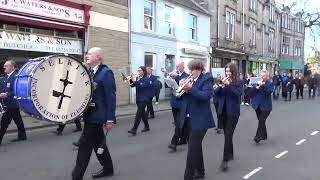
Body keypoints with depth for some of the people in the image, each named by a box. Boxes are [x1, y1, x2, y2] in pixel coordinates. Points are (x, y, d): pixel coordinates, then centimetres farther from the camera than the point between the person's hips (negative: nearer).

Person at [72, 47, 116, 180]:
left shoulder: (106, 73, -13)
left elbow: (111, 97, -16)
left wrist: (110, 119, -18)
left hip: (96, 116, -9)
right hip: (90, 114, 9)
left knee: (85, 146, -5)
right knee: (98, 143, 18)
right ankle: (108, 169, 34)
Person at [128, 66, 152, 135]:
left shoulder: (146, 79, -8)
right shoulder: (138, 78, 11)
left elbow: (142, 85, -24)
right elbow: (132, 85, 9)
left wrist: (135, 81, -25)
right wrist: (131, 79, -7)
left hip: (144, 99, -7)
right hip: (138, 98, 8)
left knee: (138, 113, -11)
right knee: (142, 113, 15)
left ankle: (134, 130, -13)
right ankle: (147, 127, 28)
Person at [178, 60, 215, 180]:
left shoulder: (207, 79, -6)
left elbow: (206, 96, -21)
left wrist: (190, 88, -29)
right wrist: (183, 88, -8)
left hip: (199, 120, -7)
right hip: (187, 119, 7)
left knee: (192, 150, -7)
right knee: (195, 147, 18)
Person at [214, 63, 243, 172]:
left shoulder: (238, 82, -3)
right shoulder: (224, 81, 8)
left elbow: (238, 93, -19)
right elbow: (216, 93, 3)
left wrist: (228, 85, -25)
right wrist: (220, 86, -14)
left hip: (233, 112, -5)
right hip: (223, 111, 5)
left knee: (228, 135, -10)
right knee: (227, 134, 14)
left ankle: (225, 160, -10)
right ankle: (230, 154, 32)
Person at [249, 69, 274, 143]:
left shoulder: (270, 83, 0)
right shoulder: (257, 82, 9)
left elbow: (269, 91, -18)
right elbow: (250, 91, 1)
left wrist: (263, 85, -28)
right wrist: (256, 87, -17)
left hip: (265, 106, -4)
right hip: (258, 105, 4)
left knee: (261, 121, -11)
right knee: (261, 121, 12)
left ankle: (258, 137, -11)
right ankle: (264, 135, 27)